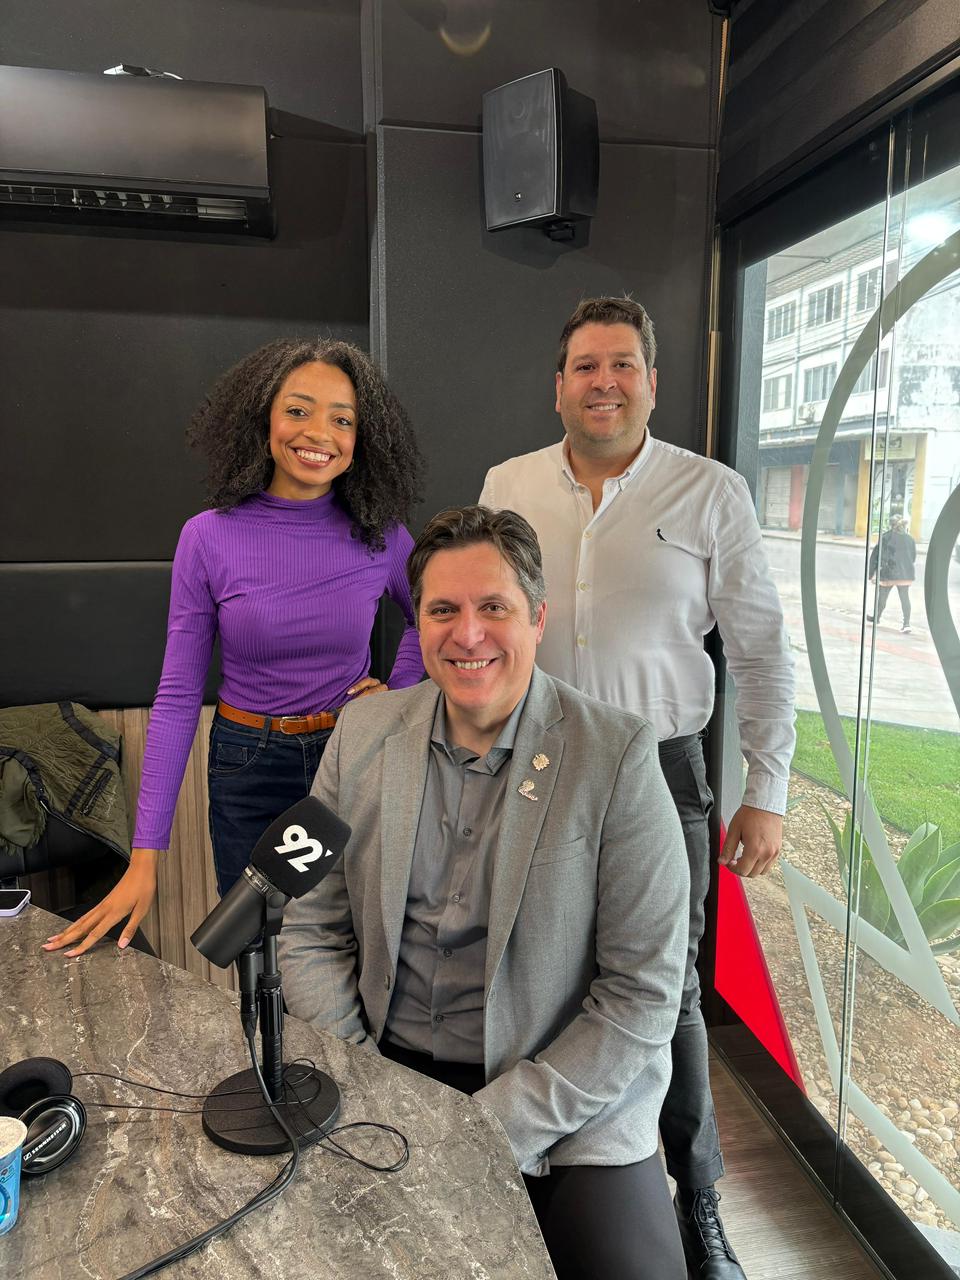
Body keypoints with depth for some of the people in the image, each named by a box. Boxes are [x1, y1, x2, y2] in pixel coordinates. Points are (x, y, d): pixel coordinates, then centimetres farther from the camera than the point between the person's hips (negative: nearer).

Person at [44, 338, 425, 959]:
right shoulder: (210, 539, -11)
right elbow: (177, 697, -8)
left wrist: (399, 691, -2)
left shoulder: (381, 534, -8)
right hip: (251, 769, -1)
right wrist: (144, 858, -10)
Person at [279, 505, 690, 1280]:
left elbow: (643, 998, -11)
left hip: (565, 1099, -2)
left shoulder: (618, 756, -13)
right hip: (385, 1068, 3)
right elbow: (312, 931, 4)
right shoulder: (363, 735, -2)